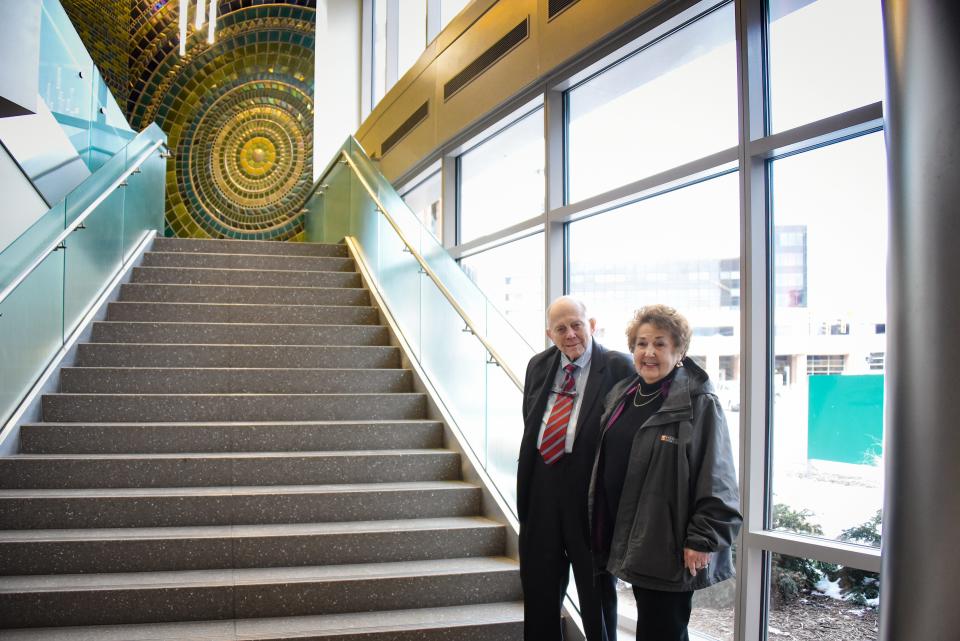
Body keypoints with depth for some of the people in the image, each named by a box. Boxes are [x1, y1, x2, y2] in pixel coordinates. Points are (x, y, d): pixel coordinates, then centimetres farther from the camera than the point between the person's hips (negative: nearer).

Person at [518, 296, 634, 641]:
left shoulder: (618, 367, -9)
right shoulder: (538, 366, 9)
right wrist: (525, 480, 13)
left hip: (590, 489, -5)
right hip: (541, 486, 5)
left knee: (595, 585, 10)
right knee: (539, 585, 17)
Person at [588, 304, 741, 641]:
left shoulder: (699, 403, -12)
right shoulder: (620, 396, 10)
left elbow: (716, 481, -14)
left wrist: (703, 539, -17)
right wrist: (602, 530, 16)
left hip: (670, 547, -7)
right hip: (628, 541, 7)